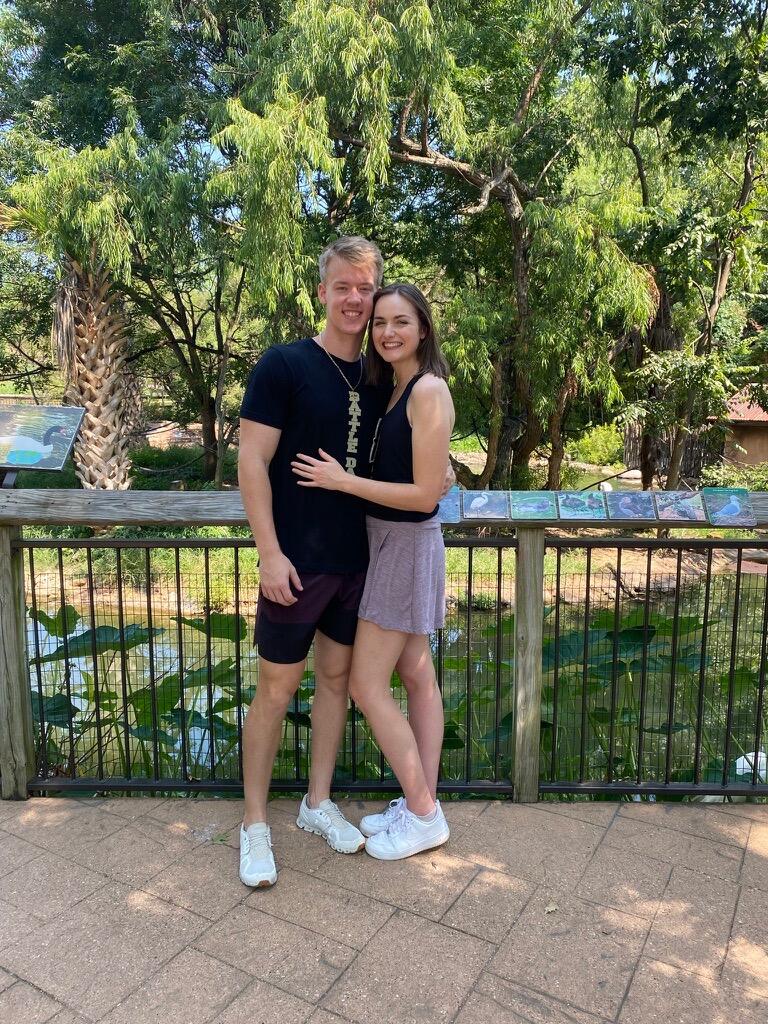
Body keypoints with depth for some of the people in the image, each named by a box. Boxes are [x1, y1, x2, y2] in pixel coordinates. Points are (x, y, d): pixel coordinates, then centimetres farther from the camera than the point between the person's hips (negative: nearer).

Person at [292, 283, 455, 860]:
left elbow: (424, 494, -21)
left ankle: (424, 817, 13)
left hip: (407, 545, -10)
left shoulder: (429, 390, -17)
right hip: (393, 543, 10)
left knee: (367, 685, -3)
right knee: (419, 677, 14)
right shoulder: (398, 389, 11)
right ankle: (423, 805, 27)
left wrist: (341, 480, -18)